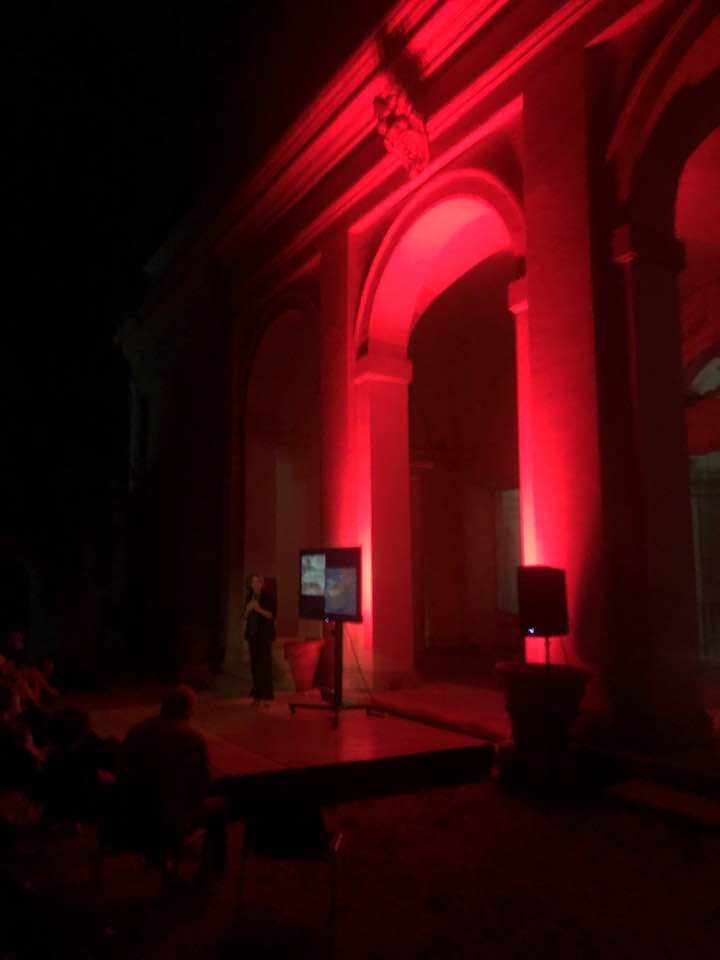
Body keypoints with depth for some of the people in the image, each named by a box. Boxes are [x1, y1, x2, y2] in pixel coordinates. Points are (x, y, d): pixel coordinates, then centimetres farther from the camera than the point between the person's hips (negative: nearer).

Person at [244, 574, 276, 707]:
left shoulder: (268, 596, -5)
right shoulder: (249, 597, 11)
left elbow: (272, 615, -9)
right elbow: (245, 616, 13)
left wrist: (259, 609, -20)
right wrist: (248, 609, -7)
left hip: (265, 634, -5)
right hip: (252, 633, 5)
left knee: (265, 663, -9)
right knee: (254, 664, 4)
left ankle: (267, 696, -7)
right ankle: (257, 695, 9)